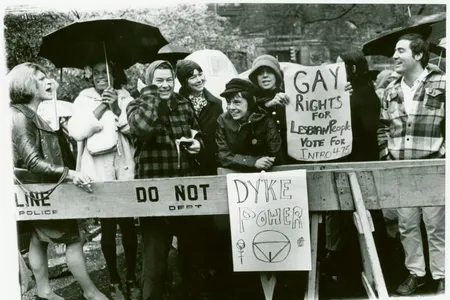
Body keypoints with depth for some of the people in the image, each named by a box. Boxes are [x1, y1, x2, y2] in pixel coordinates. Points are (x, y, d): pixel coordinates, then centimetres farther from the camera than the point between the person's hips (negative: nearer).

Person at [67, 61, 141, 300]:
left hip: (125, 170, 1)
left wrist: (117, 110, -17)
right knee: (107, 229, 4)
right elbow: (76, 132, -10)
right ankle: (114, 281, 17)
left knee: (128, 226, 6)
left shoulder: (126, 99, 6)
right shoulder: (83, 100, 3)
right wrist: (100, 108, -17)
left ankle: (131, 278, 19)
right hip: (98, 173, -1)